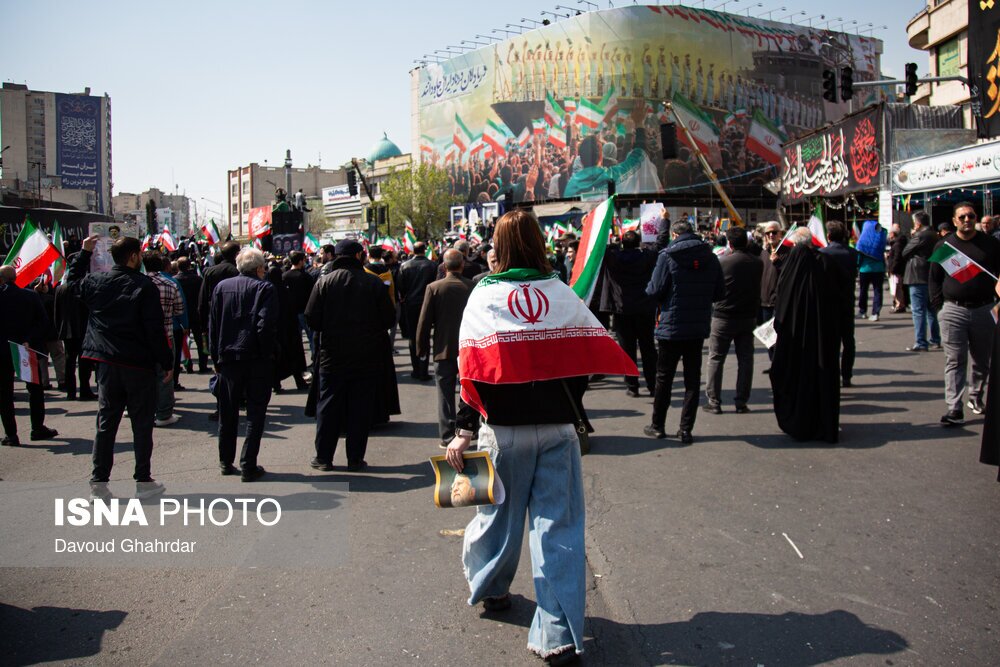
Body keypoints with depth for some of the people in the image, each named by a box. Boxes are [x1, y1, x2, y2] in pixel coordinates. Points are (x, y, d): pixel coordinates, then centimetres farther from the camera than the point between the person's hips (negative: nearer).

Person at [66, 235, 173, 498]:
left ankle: (99, 480, 14)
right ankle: (143, 481, 8)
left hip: (107, 363, 5)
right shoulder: (145, 286, -12)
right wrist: (167, 363, -7)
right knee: (142, 424, 4)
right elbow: (155, 329, -14)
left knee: (106, 422, 11)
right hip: (138, 365, -4)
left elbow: (73, 279, 27)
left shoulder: (96, 282, 2)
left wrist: (84, 252, 31)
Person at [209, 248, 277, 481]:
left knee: (227, 412, 16)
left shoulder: (221, 287, 5)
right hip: (257, 359, -4)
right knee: (255, 413, 4)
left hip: (228, 358, 4)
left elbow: (212, 324, 5)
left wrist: (216, 357, 11)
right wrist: (267, 352, -7)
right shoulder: (265, 288, -7)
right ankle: (248, 466, 3)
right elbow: (267, 325, -17)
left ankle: (226, 462, 25)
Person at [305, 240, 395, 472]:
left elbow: (312, 319, -6)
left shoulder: (324, 282, -5)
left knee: (328, 406, 10)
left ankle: (323, 457, 14)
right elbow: (389, 318, -3)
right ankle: (355, 459, 9)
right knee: (361, 407, 6)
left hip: (333, 355, 1)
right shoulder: (374, 283, -5)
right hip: (367, 357, 0)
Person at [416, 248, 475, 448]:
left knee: (446, 394, 6)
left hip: (444, 349, -1)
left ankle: (447, 436, 6)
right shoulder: (473, 287, -7)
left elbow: (424, 322, -6)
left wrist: (422, 348, 5)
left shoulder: (434, 288, -10)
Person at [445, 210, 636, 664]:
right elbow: (592, 354, 0)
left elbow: (472, 368, -11)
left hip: (504, 427, 0)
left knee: (499, 511, 19)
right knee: (557, 523, 3)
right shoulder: (562, 293, 1)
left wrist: (464, 430, -11)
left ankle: (489, 589, 41)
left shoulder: (484, 296, -4)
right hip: (557, 427, 1)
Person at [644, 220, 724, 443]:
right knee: (693, 379, 9)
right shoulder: (710, 257, 0)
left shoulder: (668, 256, -11)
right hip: (699, 327, 3)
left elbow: (655, 290, -13)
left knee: (664, 378, 9)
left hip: (671, 327, -3)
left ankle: (658, 426, 19)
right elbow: (719, 293, 4)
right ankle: (686, 429, 9)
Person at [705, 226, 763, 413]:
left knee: (716, 359, 6)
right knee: (745, 359, 9)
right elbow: (757, 287, 12)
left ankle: (714, 401, 5)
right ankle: (741, 402, 11)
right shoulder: (758, 263, -1)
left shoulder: (721, 262, -13)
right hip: (749, 316, 3)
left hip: (724, 316, -3)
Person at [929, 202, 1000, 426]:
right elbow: (933, 278, 7)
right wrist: (939, 305, -1)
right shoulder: (944, 245, 5)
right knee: (955, 361, -4)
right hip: (953, 311, -1)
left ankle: (976, 397, 34)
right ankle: (955, 409, -5)